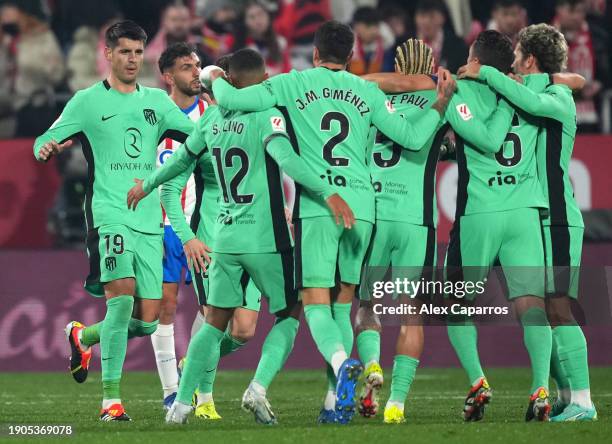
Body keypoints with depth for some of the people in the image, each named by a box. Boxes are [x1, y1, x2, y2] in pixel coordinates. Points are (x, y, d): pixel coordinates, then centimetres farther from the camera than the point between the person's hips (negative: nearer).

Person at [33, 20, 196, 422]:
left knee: (147, 321, 1)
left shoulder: (157, 101, 15)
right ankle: (111, 399, -16)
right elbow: (45, 142, 2)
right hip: (109, 214, -5)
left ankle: (83, 336, 32)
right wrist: (46, 149, -22)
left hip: (150, 220, 5)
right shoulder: (87, 101, 4)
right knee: (122, 296, -23)